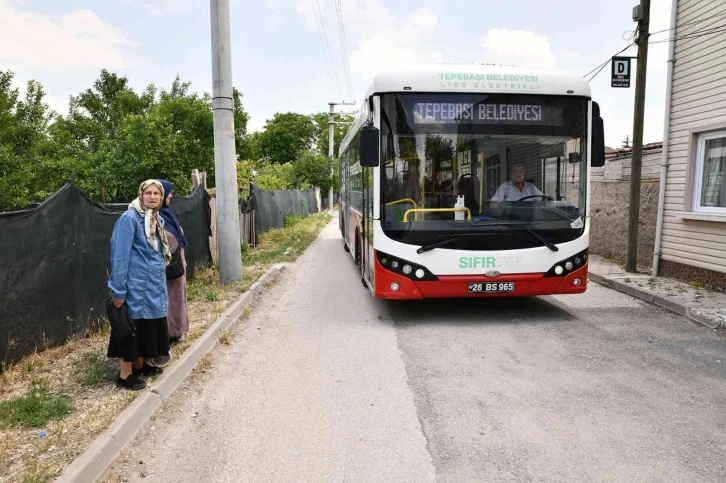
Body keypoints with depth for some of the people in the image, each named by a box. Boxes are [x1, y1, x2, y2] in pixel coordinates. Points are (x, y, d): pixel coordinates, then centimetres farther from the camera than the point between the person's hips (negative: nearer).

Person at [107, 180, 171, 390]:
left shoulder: (158, 220, 11)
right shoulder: (129, 218, -14)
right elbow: (120, 256, -17)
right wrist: (118, 290, -20)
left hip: (154, 285, 8)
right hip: (135, 285, -8)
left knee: (148, 325, 16)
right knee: (132, 328, 1)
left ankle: (140, 366, 32)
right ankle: (125, 375, 13)